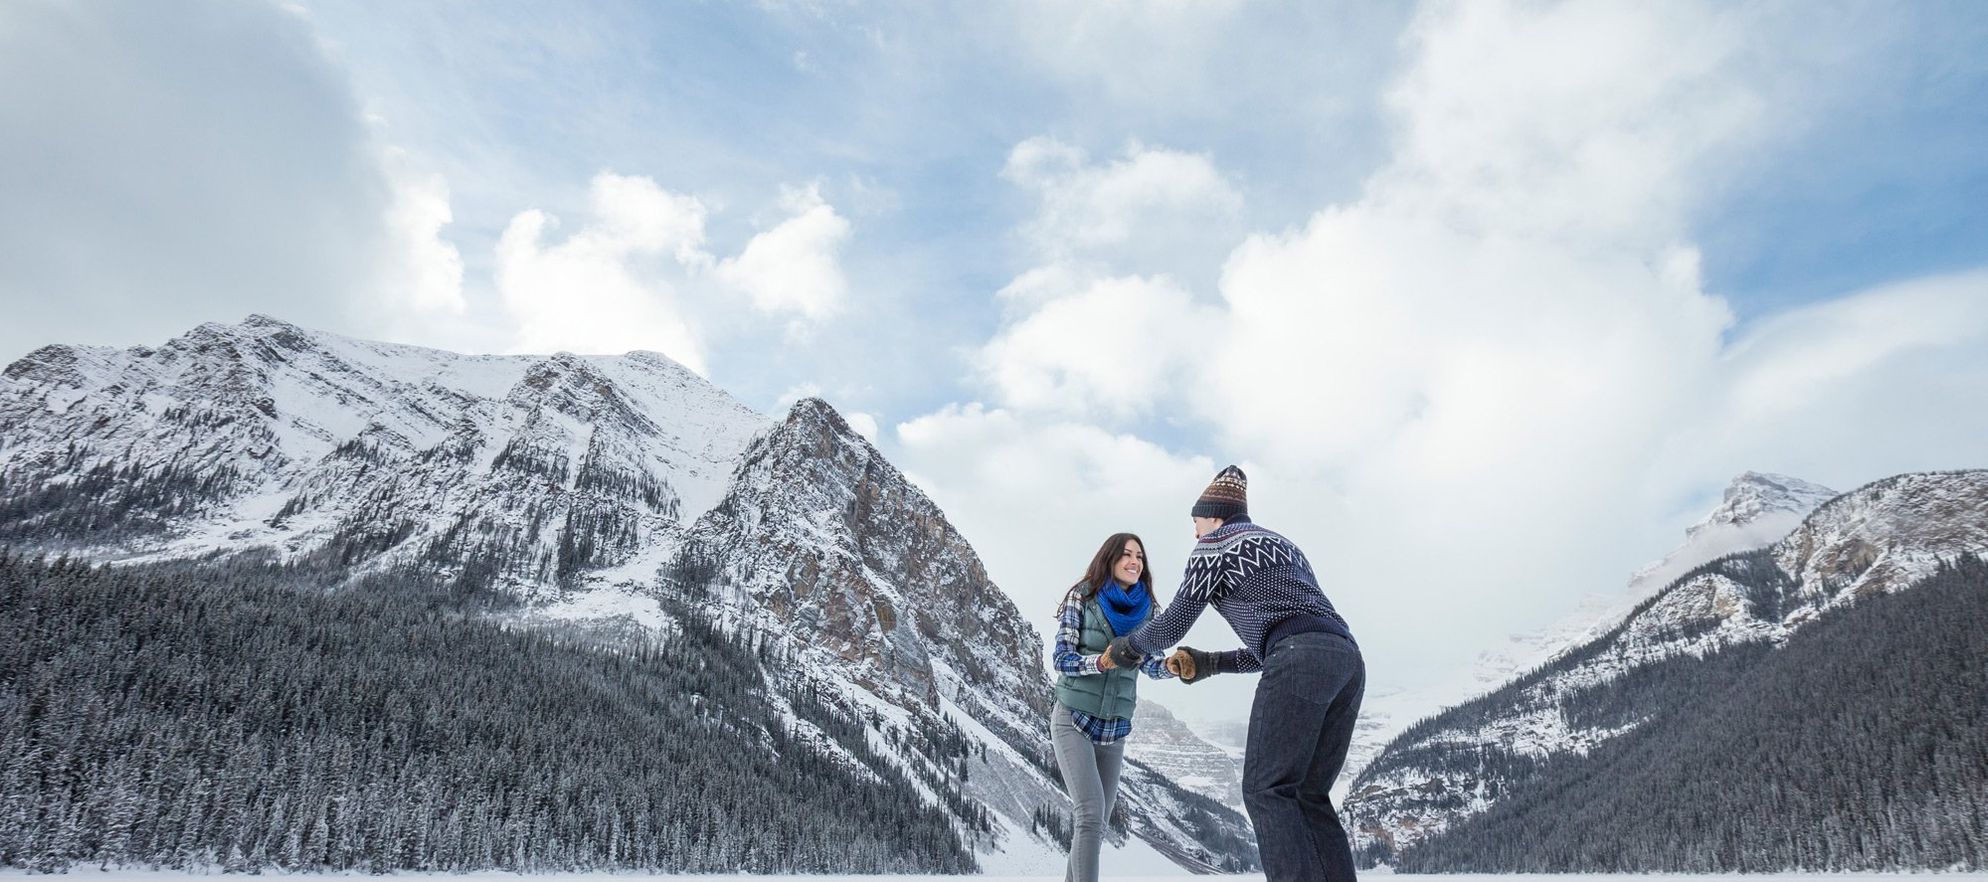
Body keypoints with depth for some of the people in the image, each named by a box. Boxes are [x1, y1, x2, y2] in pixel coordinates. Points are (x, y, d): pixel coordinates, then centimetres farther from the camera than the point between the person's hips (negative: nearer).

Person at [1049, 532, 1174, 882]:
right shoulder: (1082, 597, -7)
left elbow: (1152, 665, -5)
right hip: (1073, 719, -5)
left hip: (1115, 728, 5)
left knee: (1097, 820, 8)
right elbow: (1062, 657, -13)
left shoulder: (1144, 610, 4)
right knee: (1090, 813, -17)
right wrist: (1102, 662, -32)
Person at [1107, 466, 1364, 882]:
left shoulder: (1215, 545, 11)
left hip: (1302, 660, -8)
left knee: (1266, 790, -6)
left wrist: (1125, 646, 31)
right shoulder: (1279, 546, 35)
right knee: (1308, 795, 11)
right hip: (1347, 660, 8)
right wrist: (1207, 664, 29)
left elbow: (1173, 624, 14)